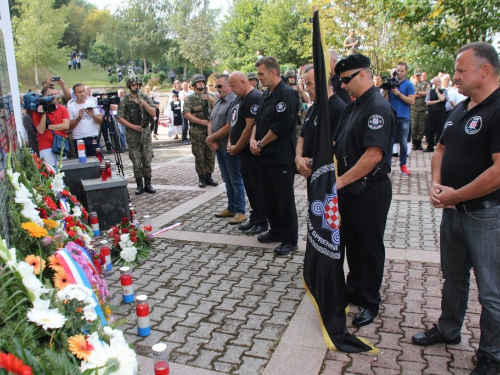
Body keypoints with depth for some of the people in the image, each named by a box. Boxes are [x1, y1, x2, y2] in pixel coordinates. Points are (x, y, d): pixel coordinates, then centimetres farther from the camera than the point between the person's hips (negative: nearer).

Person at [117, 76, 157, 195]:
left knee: (147, 161, 3)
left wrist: (144, 103, -13)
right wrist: (133, 126, -12)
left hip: (146, 132, 2)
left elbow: (153, 113, -1)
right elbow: (120, 118, -3)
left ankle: (148, 184, 13)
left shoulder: (146, 98, 5)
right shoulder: (124, 100, -1)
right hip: (132, 135, -1)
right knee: (136, 162, 2)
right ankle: (139, 185, 13)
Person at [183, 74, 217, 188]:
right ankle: (201, 178, 13)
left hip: (211, 130, 3)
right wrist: (201, 121, -17)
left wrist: (211, 99, -13)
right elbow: (186, 114, -13)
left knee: (210, 155, 6)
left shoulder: (209, 97, 11)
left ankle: (208, 177, 17)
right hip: (197, 132, -3)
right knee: (199, 156, 2)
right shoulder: (189, 99, 1)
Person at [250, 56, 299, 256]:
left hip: (281, 157, -9)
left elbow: (280, 127, -22)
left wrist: (260, 144, -12)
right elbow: (258, 120, 17)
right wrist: (253, 140, -1)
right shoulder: (267, 94, 15)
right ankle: (276, 231, 31)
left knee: (285, 199, -2)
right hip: (266, 156, 9)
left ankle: (290, 240, 9)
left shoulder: (286, 95, -15)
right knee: (269, 196, 17)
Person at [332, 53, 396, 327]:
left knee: (370, 248, 6)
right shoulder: (353, 107, 11)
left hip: (370, 190, -9)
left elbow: (374, 154, -26)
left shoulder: (378, 108, -18)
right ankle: (354, 289, 36)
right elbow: (336, 143, 15)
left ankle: (370, 302, 22)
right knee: (351, 242, 19)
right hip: (349, 189, 9)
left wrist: (341, 180, -21)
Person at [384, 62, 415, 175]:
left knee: (403, 143, 5)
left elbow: (411, 101, -8)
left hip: (404, 117, -1)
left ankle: (403, 164, 13)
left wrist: (398, 93, -14)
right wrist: (387, 90, -12)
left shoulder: (409, 85, 1)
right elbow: (386, 100, 5)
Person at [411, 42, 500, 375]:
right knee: (453, 276, 23)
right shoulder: (460, 110, 9)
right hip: (453, 210, 9)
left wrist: (455, 195, -17)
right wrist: (436, 184, -1)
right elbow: (441, 150, 17)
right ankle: (448, 330, 42)